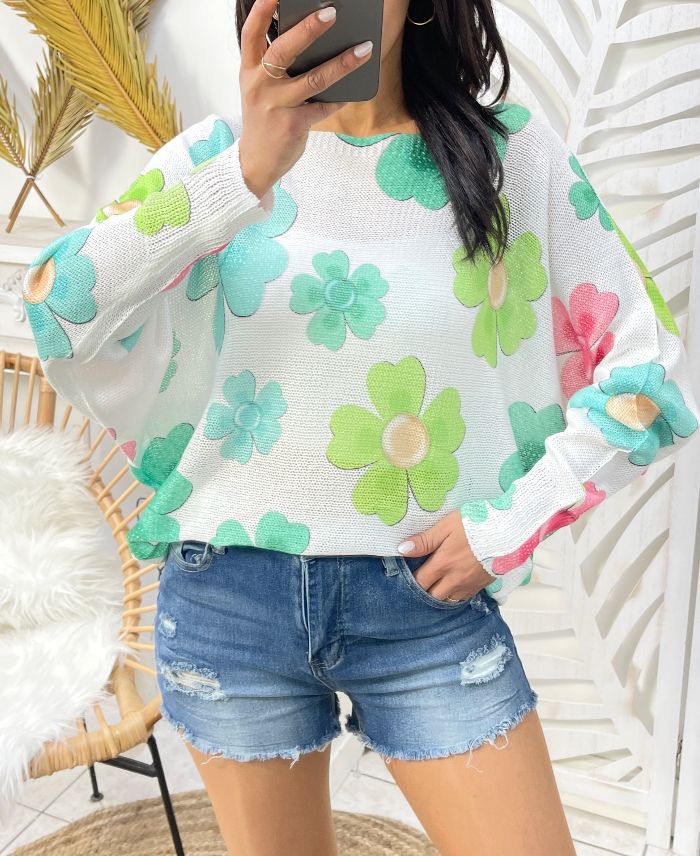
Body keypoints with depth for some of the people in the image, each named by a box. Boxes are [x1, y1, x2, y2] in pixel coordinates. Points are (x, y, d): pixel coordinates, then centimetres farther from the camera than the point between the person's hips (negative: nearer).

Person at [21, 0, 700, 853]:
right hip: (228, 593, 1)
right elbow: (58, 311, -15)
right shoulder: (222, 147, 0)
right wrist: (246, 171, -27)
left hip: (427, 599, 0)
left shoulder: (516, 155, -1)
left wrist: (506, 527, -6)